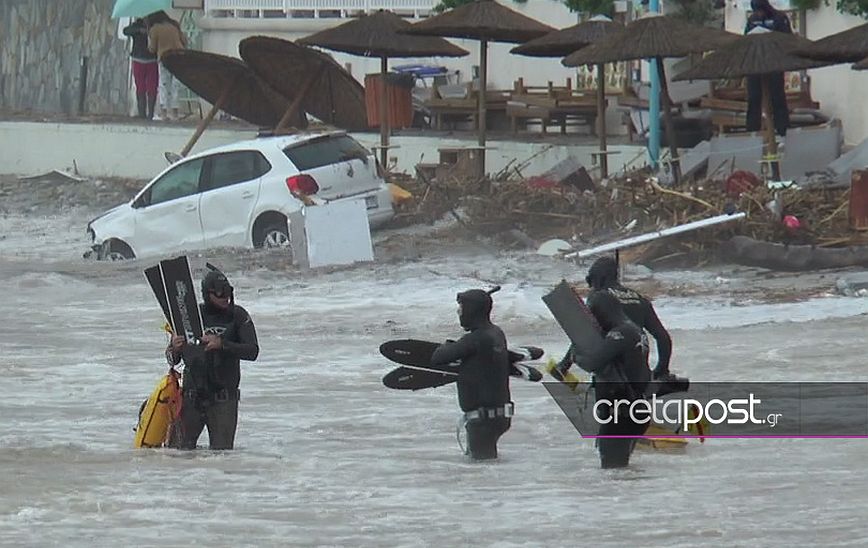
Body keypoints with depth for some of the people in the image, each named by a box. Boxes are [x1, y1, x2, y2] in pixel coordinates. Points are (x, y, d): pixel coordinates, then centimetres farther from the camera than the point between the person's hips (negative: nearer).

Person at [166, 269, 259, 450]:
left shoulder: (238, 316, -1)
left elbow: (252, 352, -12)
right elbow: (172, 360, 5)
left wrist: (222, 344, -26)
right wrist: (174, 348, -19)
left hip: (223, 399, -1)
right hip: (192, 393, 1)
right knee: (181, 449, 2)